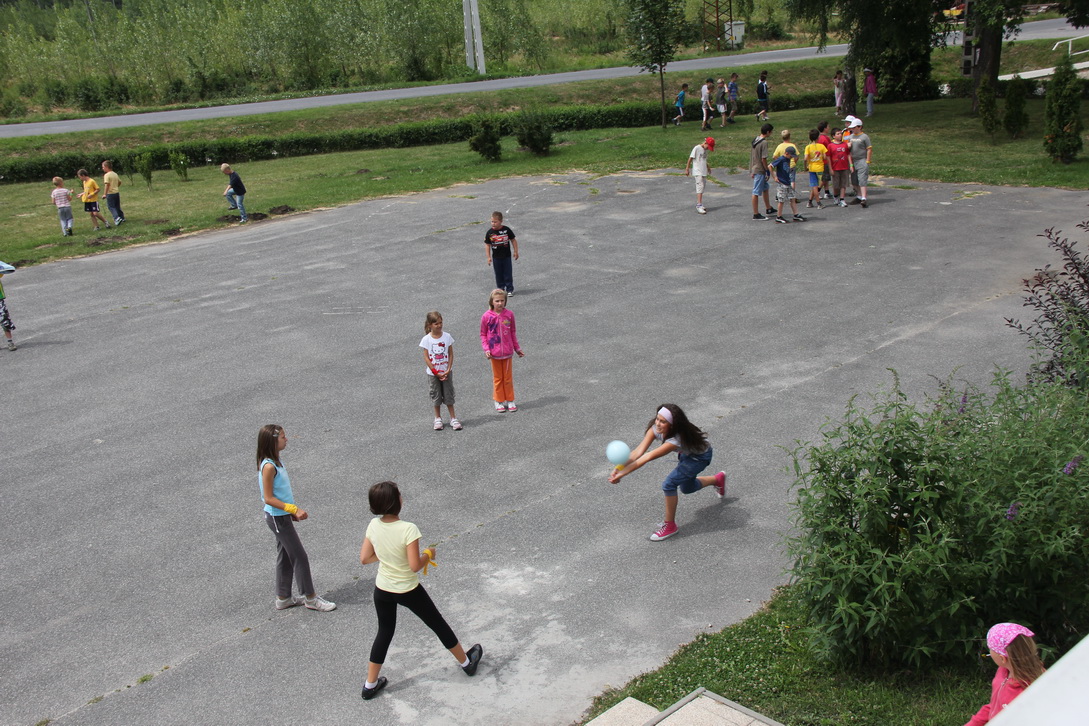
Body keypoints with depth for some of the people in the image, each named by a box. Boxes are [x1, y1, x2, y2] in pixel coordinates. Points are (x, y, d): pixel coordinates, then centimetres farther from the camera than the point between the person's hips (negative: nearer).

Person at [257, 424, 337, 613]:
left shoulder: (275, 461, 4)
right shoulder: (269, 466, -25)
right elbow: (268, 498, -23)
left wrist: (292, 510, 12)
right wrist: (294, 509, -23)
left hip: (282, 515, 9)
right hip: (277, 518, -9)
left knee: (285, 556, 18)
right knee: (299, 557, 1)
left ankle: (283, 598, 30)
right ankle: (310, 598, 13)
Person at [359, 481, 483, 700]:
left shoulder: (374, 526, -12)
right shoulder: (408, 529, -28)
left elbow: (365, 558, -2)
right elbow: (415, 566, -26)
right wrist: (428, 554, -7)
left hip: (382, 590, 4)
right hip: (408, 591, -4)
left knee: (385, 632, 23)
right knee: (437, 624, 18)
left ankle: (370, 685, 30)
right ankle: (466, 662, 38)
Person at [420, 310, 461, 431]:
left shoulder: (447, 336, -6)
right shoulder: (426, 339, -10)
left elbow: (451, 354, -2)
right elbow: (426, 358, -9)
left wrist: (448, 370, -11)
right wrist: (436, 372, -12)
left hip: (446, 372, 1)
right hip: (433, 373, -1)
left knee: (448, 394, 6)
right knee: (436, 395, 10)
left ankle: (453, 418, 13)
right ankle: (438, 418, 23)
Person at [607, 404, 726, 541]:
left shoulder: (676, 439, -43)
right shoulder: (656, 428, -26)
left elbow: (648, 457, -46)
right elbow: (639, 451, -32)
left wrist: (622, 474, -47)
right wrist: (619, 468, -45)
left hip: (701, 456, -8)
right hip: (687, 453, 8)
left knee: (669, 484, -21)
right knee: (686, 488, 25)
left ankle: (669, 526, -3)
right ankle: (718, 479, 52)